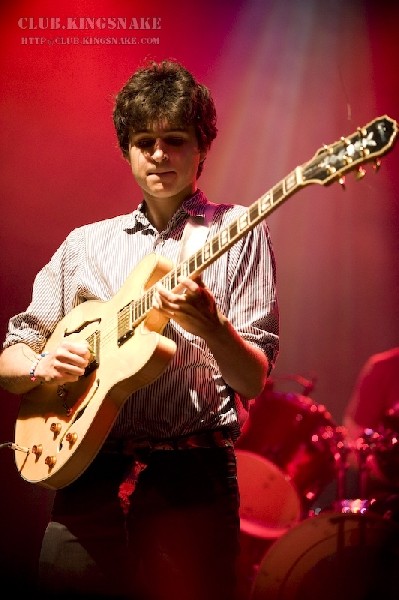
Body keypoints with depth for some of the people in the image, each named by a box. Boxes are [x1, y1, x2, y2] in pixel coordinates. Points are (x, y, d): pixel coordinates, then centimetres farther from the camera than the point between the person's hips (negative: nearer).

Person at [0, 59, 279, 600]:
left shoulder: (238, 234, 4)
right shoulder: (84, 245, 15)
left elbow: (253, 380, -3)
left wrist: (209, 324, -23)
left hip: (192, 478, -3)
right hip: (88, 471, 3)